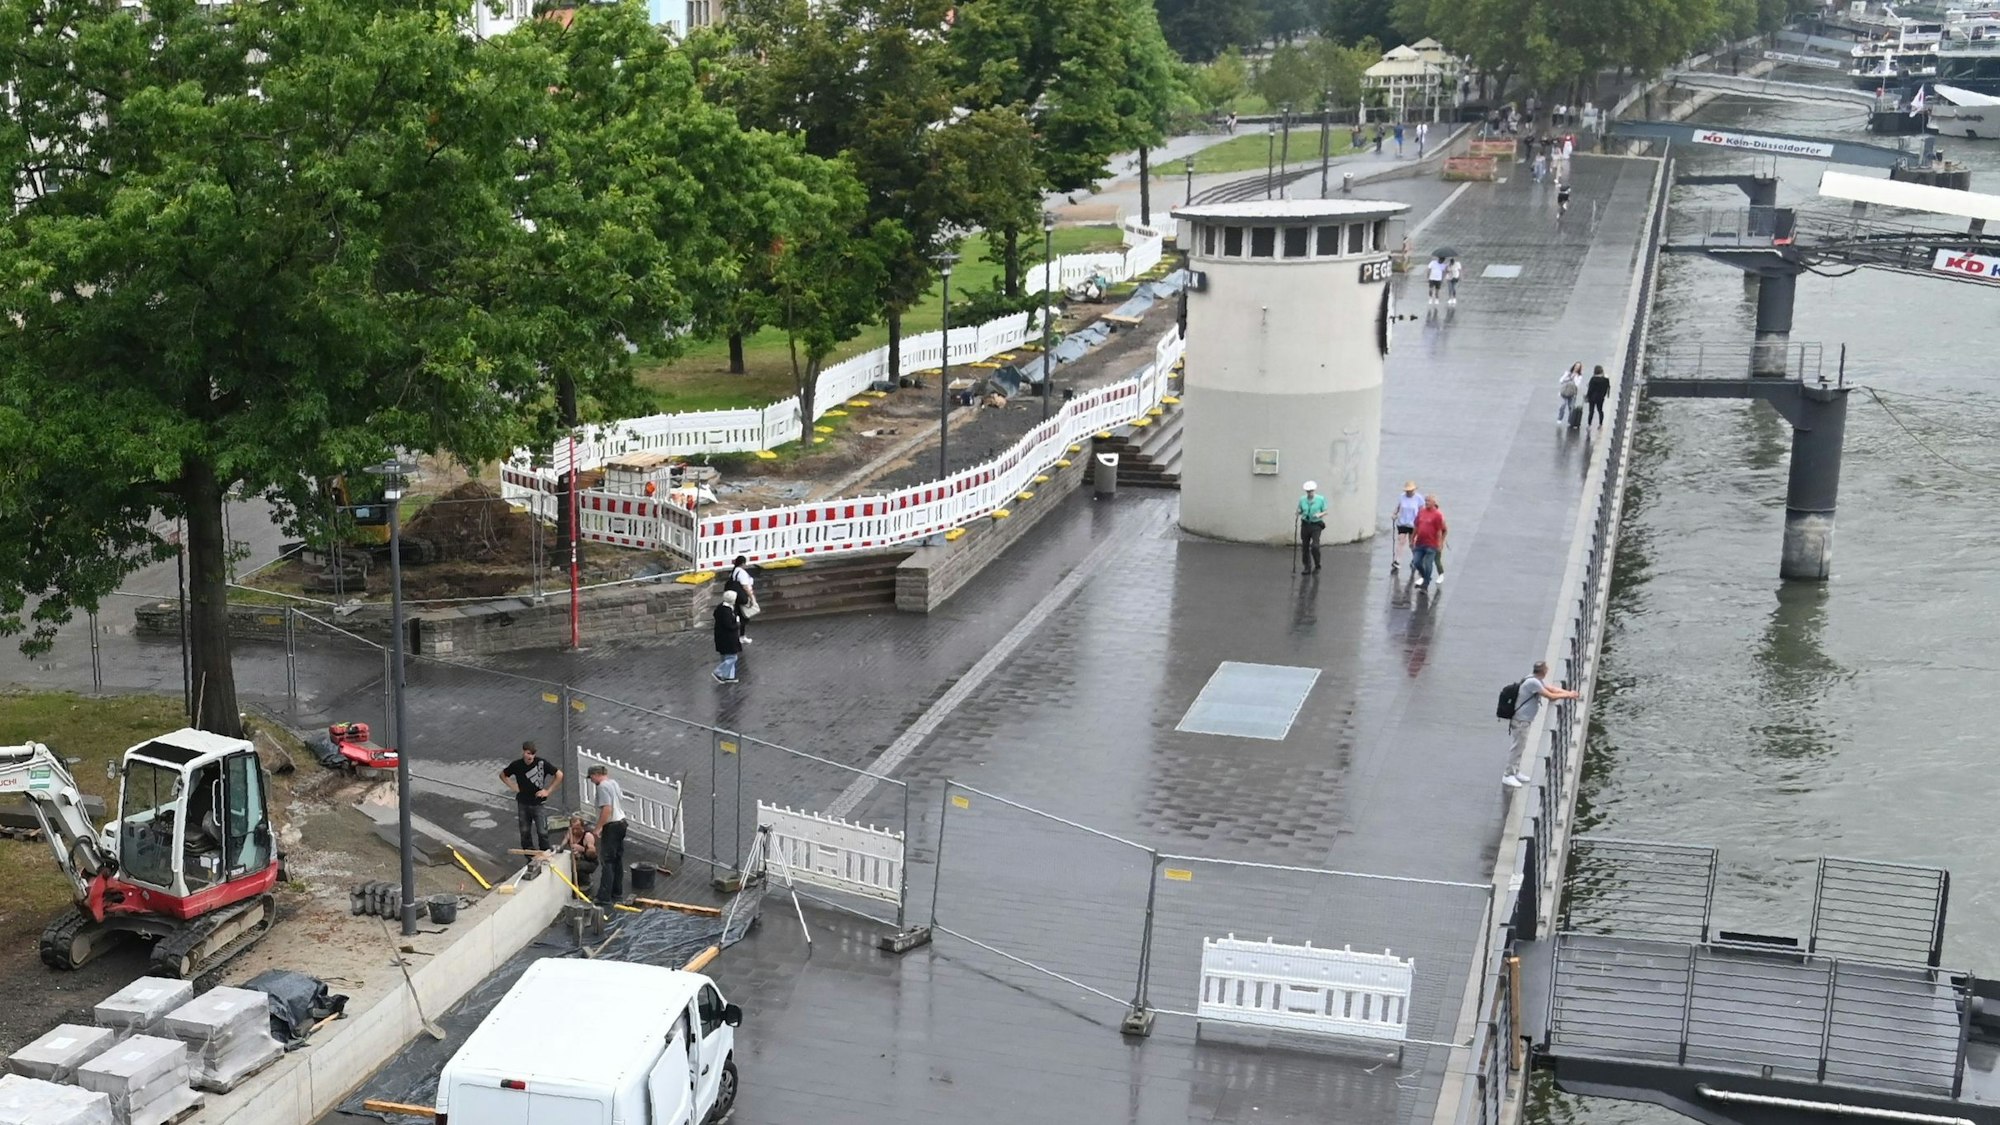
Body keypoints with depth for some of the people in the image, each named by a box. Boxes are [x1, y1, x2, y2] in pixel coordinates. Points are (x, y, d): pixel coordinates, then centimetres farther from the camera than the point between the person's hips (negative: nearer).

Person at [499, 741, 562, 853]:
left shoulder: (542, 762, -15)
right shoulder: (516, 765, -7)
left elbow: (559, 775, -7)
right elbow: (503, 775, 13)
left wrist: (548, 791, -8)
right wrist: (514, 787, 1)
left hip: (539, 803, -3)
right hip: (523, 803, 3)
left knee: (542, 832, -5)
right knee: (525, 831, 11)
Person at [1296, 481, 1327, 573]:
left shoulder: (1321, 499, -5)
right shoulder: (1302, 499, 3)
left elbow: (1325, 512, 2)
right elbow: (1300, 511, 12)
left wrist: (1320, 514, -18)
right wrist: (1298, 513, -11)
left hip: (1316, 525, -3)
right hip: (1305, 524, 3)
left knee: (1315, 546, -15)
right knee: (1305, 547, 5)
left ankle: (1317, 565, 8)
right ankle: (1307, 567, 17)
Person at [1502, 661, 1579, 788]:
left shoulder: (1538, 681, 9)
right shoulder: (1533, 682, -23)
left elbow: (1553, 688, 14)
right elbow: (1551, 696, -22)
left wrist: (1568, 693, -1)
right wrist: (1567, 695, -10)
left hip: (1525, 720, 10)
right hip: (1520, 721, -10)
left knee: (1520, 747, 18)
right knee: (1516, 747, -4)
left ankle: (1515, 773, 28)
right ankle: (1508, 776, 1)